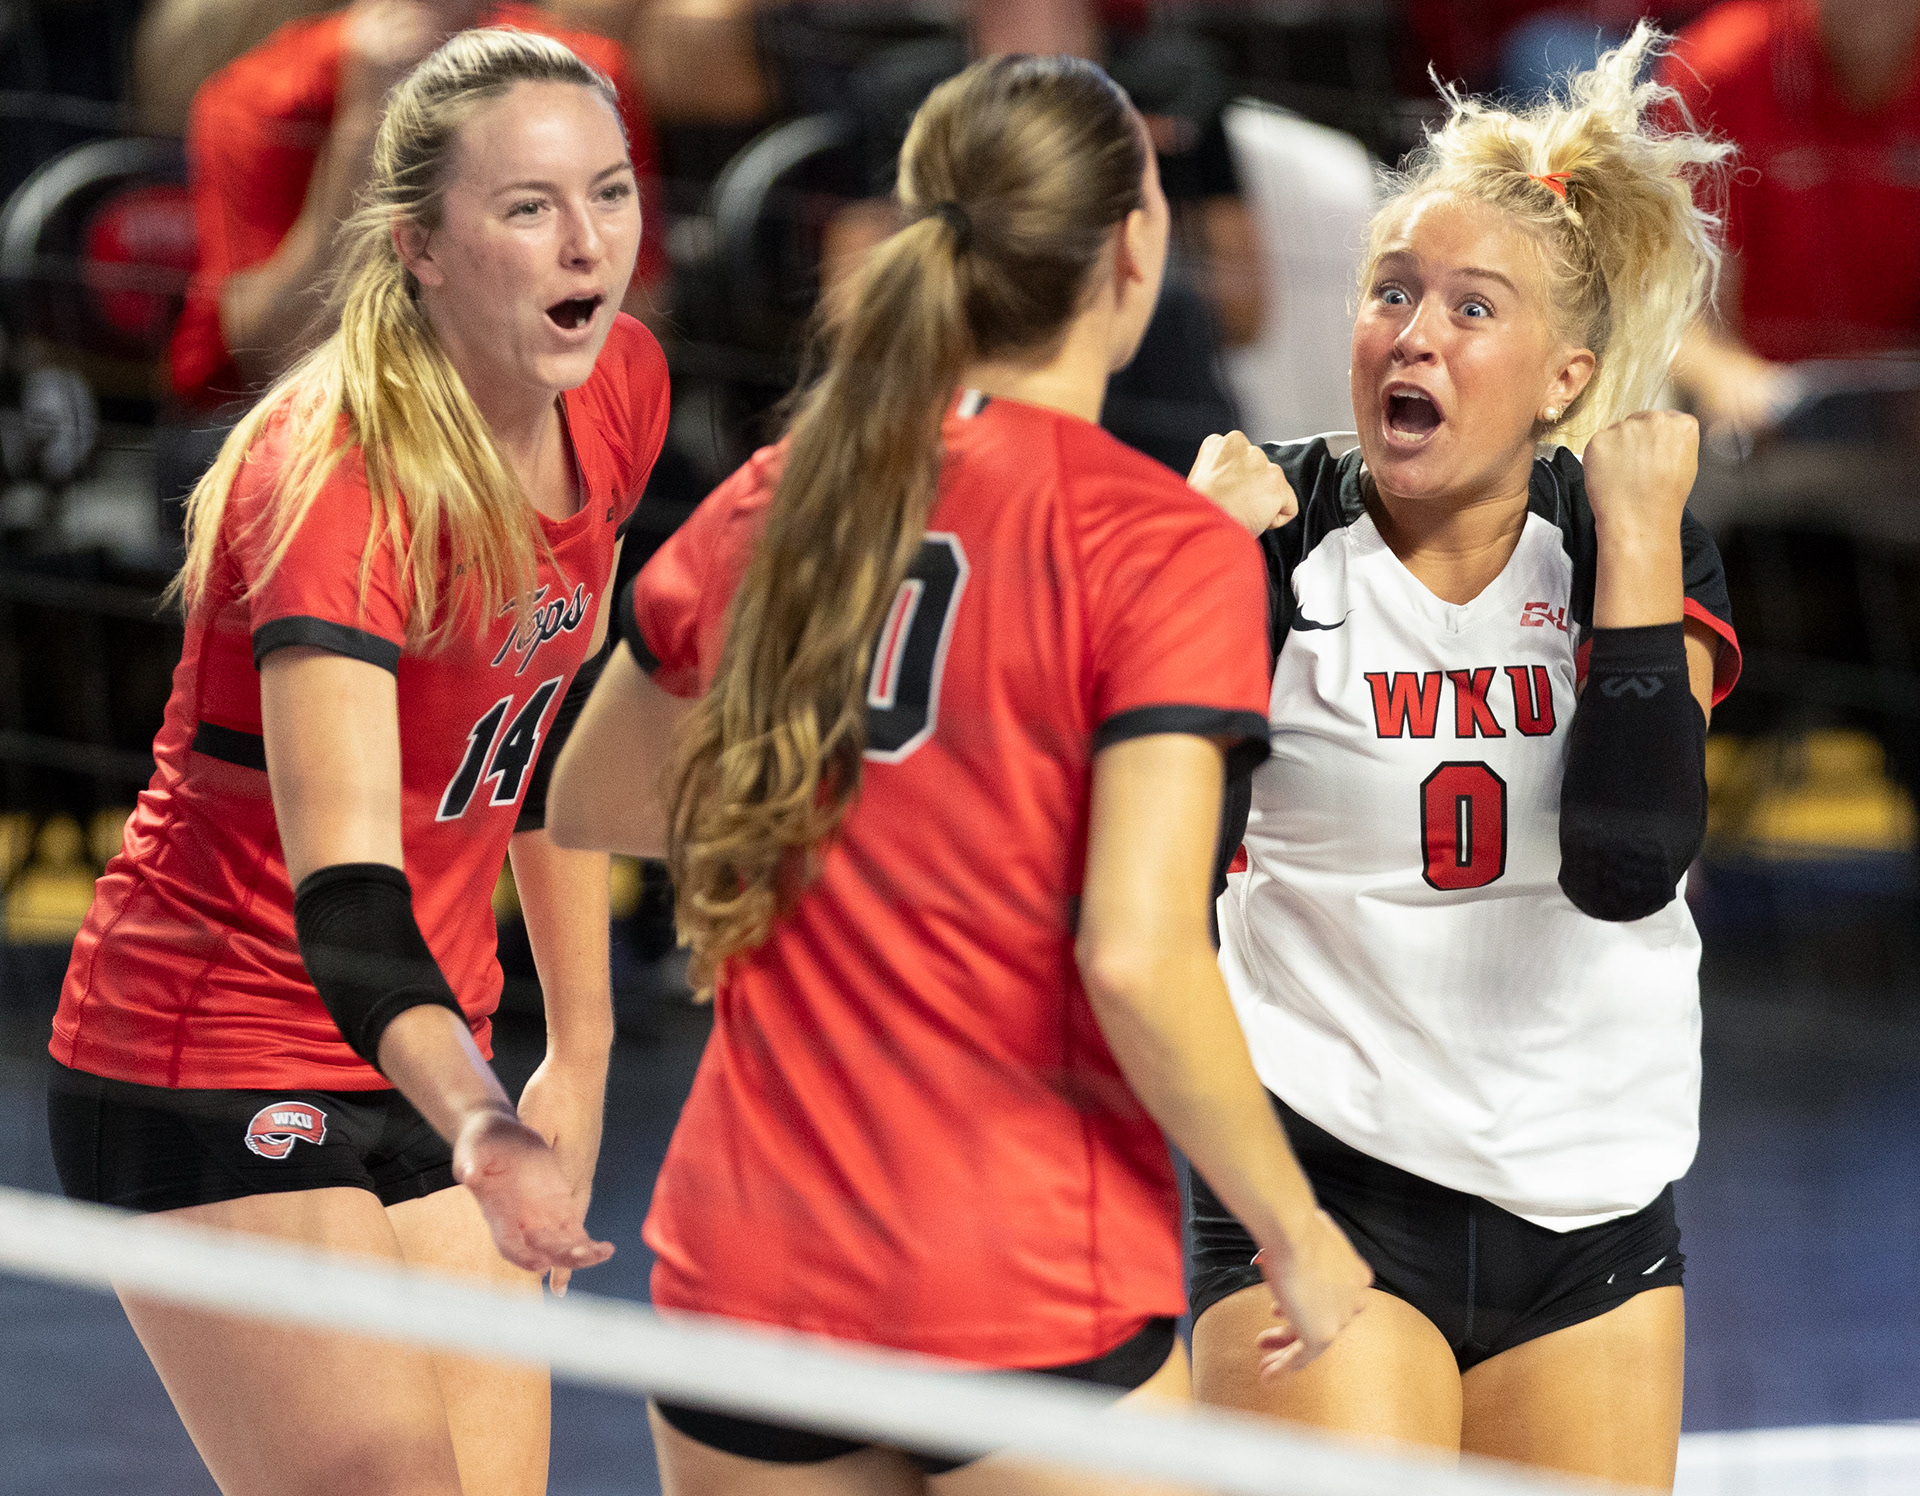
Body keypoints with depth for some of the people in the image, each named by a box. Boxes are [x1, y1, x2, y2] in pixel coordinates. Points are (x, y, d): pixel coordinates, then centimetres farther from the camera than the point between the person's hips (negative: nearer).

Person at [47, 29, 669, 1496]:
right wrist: (480, 1124, -52)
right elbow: (344, 894, -35)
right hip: (215, 1082, -7)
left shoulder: (619, 390, -3)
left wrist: (581, 1052, 13)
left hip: (423, 1062, 7)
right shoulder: (336, 480, -26)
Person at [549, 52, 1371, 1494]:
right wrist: (1297, 1232, -6)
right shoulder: (1165, 545, -10)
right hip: (1031, 1294, -5)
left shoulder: (767, 503, 6)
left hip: (740, 1260, 5)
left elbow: (590, 804, 21)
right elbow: (1139, 958, -18)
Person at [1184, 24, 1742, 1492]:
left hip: (1592, 1206, 3)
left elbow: (1624, 864, -17)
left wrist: (1636, 534, -14)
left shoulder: (1639, 546, -1)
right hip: (1323, 1188, -3)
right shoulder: (1281, 537, -6)